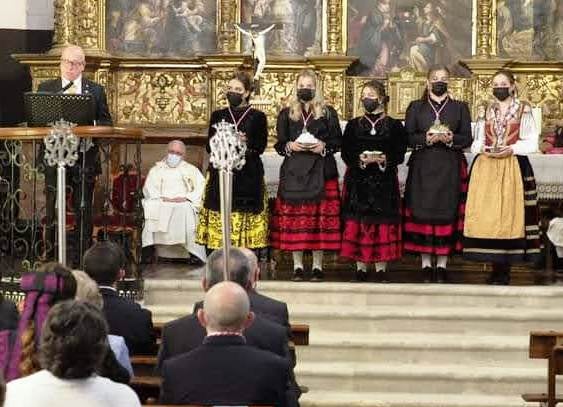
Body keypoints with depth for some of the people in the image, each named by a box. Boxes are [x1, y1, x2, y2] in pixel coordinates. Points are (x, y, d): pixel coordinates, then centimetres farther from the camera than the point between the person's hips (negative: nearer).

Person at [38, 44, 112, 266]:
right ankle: (50, 258, 9)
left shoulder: (96, 90, 9)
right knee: (52, 211, 1)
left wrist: (92, 129, -13)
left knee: (83, 211, 3)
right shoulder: (46, 88, 9)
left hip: (84, 157, 0)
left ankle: (82, 260, 9)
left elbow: (106, 122, 8)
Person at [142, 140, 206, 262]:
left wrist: (186, 198, -12)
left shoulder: (191, 170, 23)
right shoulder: (157, 169, 25)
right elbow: (149, 188, 9)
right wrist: (161, 198, -11)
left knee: (185, 210, -36)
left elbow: (201, 188, 6)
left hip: (184, 204, -1)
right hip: (162, 203, 1)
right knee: (153, 209, -33)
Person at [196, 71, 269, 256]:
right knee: (220, 221, -4)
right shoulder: (218, 115, 14)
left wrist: (246, 142, -18)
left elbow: (260, 147, -1)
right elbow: (209, 146, 7)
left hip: (248, 177, -2)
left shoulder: (257, 117, 7)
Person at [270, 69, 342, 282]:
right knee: (294, 219, -2)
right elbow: (279, 144, 11)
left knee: (320, 218, -3)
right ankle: (297, 266, 5)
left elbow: (337, 141, 7)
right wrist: (290, 146, -9)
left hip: (321, 171, -1)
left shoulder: (328, 113, 8)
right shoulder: (286, 114, 11)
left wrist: (324, 146, -11)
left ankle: (318, 265, 5)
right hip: (293, 172, 1)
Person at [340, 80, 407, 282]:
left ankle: (381, 267, 4)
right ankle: (361, 267, 5)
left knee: (383, 223, -2)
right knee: (357, 222, -2)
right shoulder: (353, 125, 10)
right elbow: (345, 153, 4)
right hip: (358, 181, 1)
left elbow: (399, 155, 0)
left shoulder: (394, 126, 5)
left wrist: (384, 159, -18)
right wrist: (360, 159, -15)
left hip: (384, 182, -1)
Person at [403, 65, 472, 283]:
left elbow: (467, 138, 5)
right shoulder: (415, 107, 11)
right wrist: (427, 138, -14)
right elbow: (408, 138, 4)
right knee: (423, 213, -3)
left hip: (450, 169, 0)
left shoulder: (460, 107, 11)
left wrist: (451, 139, -14)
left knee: (447, 213, -3)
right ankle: (426, 264, 3)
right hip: (422, 168, 0)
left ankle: (442, 263, 2)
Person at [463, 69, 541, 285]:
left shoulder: (524, 109, 5)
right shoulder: (486, 111, 14)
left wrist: (511, 149, -14)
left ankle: (504, 268, -2)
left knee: (508, 212, -7)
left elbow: (531, 143, 1)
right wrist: (482, 149, -6)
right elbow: (476, 142, 15)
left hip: (513, 167, -3)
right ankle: (496, 267, 3)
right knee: (486, 214, -4)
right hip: (486, 168, 3)